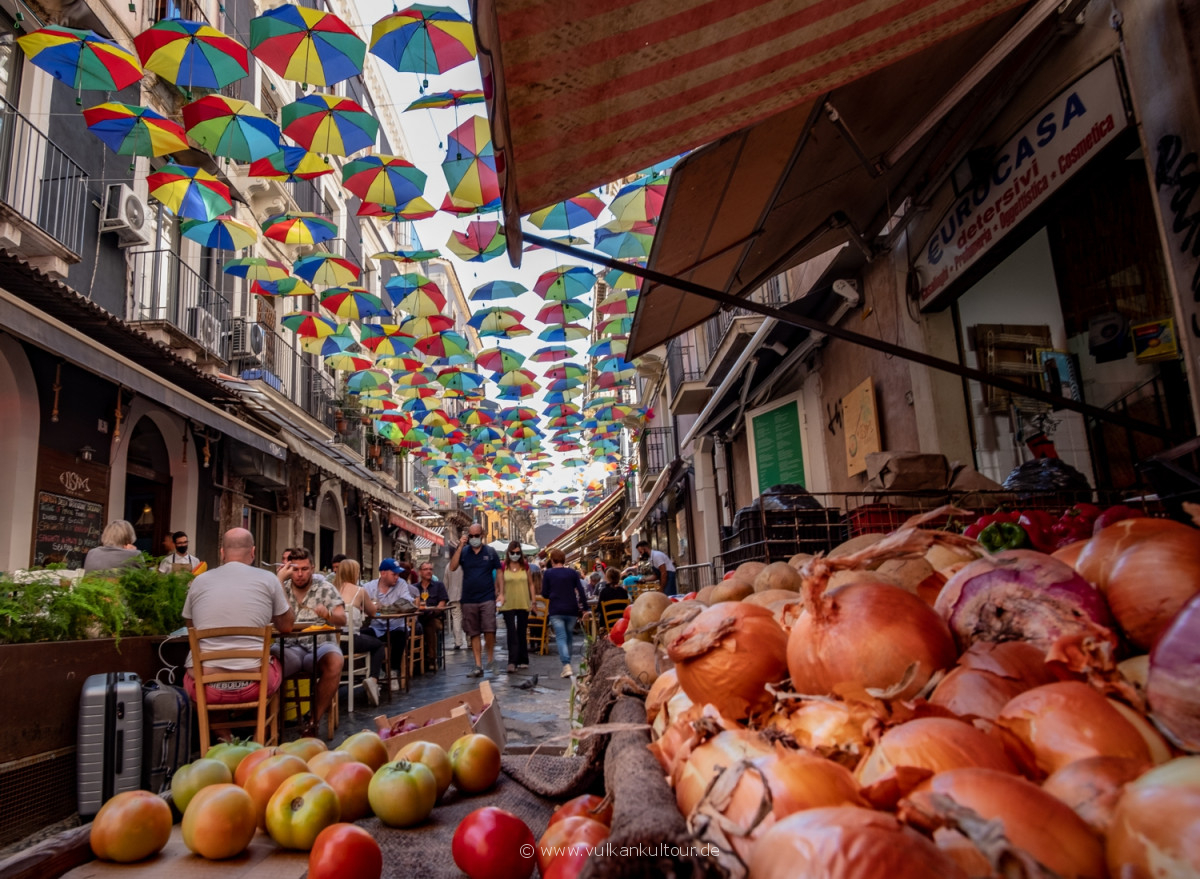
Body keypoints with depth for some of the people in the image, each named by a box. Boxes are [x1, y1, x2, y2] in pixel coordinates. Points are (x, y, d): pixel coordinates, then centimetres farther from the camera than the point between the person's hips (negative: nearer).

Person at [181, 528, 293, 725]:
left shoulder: (199, 581, 6)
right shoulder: (267, 579, 0)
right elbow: (286, 626, 14)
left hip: (203, 685, 1)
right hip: (253, 682, -1)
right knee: (277, 661, 32)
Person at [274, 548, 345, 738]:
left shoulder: (325, 588, 7)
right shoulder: (281, 588, 11)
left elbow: (342, 619, -3)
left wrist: (328, 615, -27)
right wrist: (280, 579, -11)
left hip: (320, 646, -1)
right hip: (290, 647, 1)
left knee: (335, 662, -34)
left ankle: (314, 721, -18)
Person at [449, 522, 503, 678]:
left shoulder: (491, 552, 5)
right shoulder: (463, 552, 6)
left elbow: (498, 573, 6)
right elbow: (452, 567, -9)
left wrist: (501, 593, -3)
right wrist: (460, 547, -13)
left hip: (488, 599, -2)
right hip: (469, 600, 2)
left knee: (489, 630, -12)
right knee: (473, 634, 5)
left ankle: (491, 656, 11)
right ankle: (478, 665, 11)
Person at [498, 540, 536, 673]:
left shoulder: (525, 566, 4)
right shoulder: (503, 567, -1)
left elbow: (531, 584, 9)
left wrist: (533, 600, 6)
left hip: (523, 604, 2)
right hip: (508, 605, -2)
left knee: (522, 633, 10)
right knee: (512, 633, -8)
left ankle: (523, 660, 19)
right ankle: (512, 662, -9)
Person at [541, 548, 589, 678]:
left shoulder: (548, 573, 0)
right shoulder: (572, 572, 4)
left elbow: (544, 594, 2)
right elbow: (581, 591, 0)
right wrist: (584, 608, 2)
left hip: (556, 611, -2)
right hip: (572, 610, 2)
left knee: (561, 638, -6)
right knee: (569, 637, 18)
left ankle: (566, 665, -23)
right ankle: (567, 664, 27)